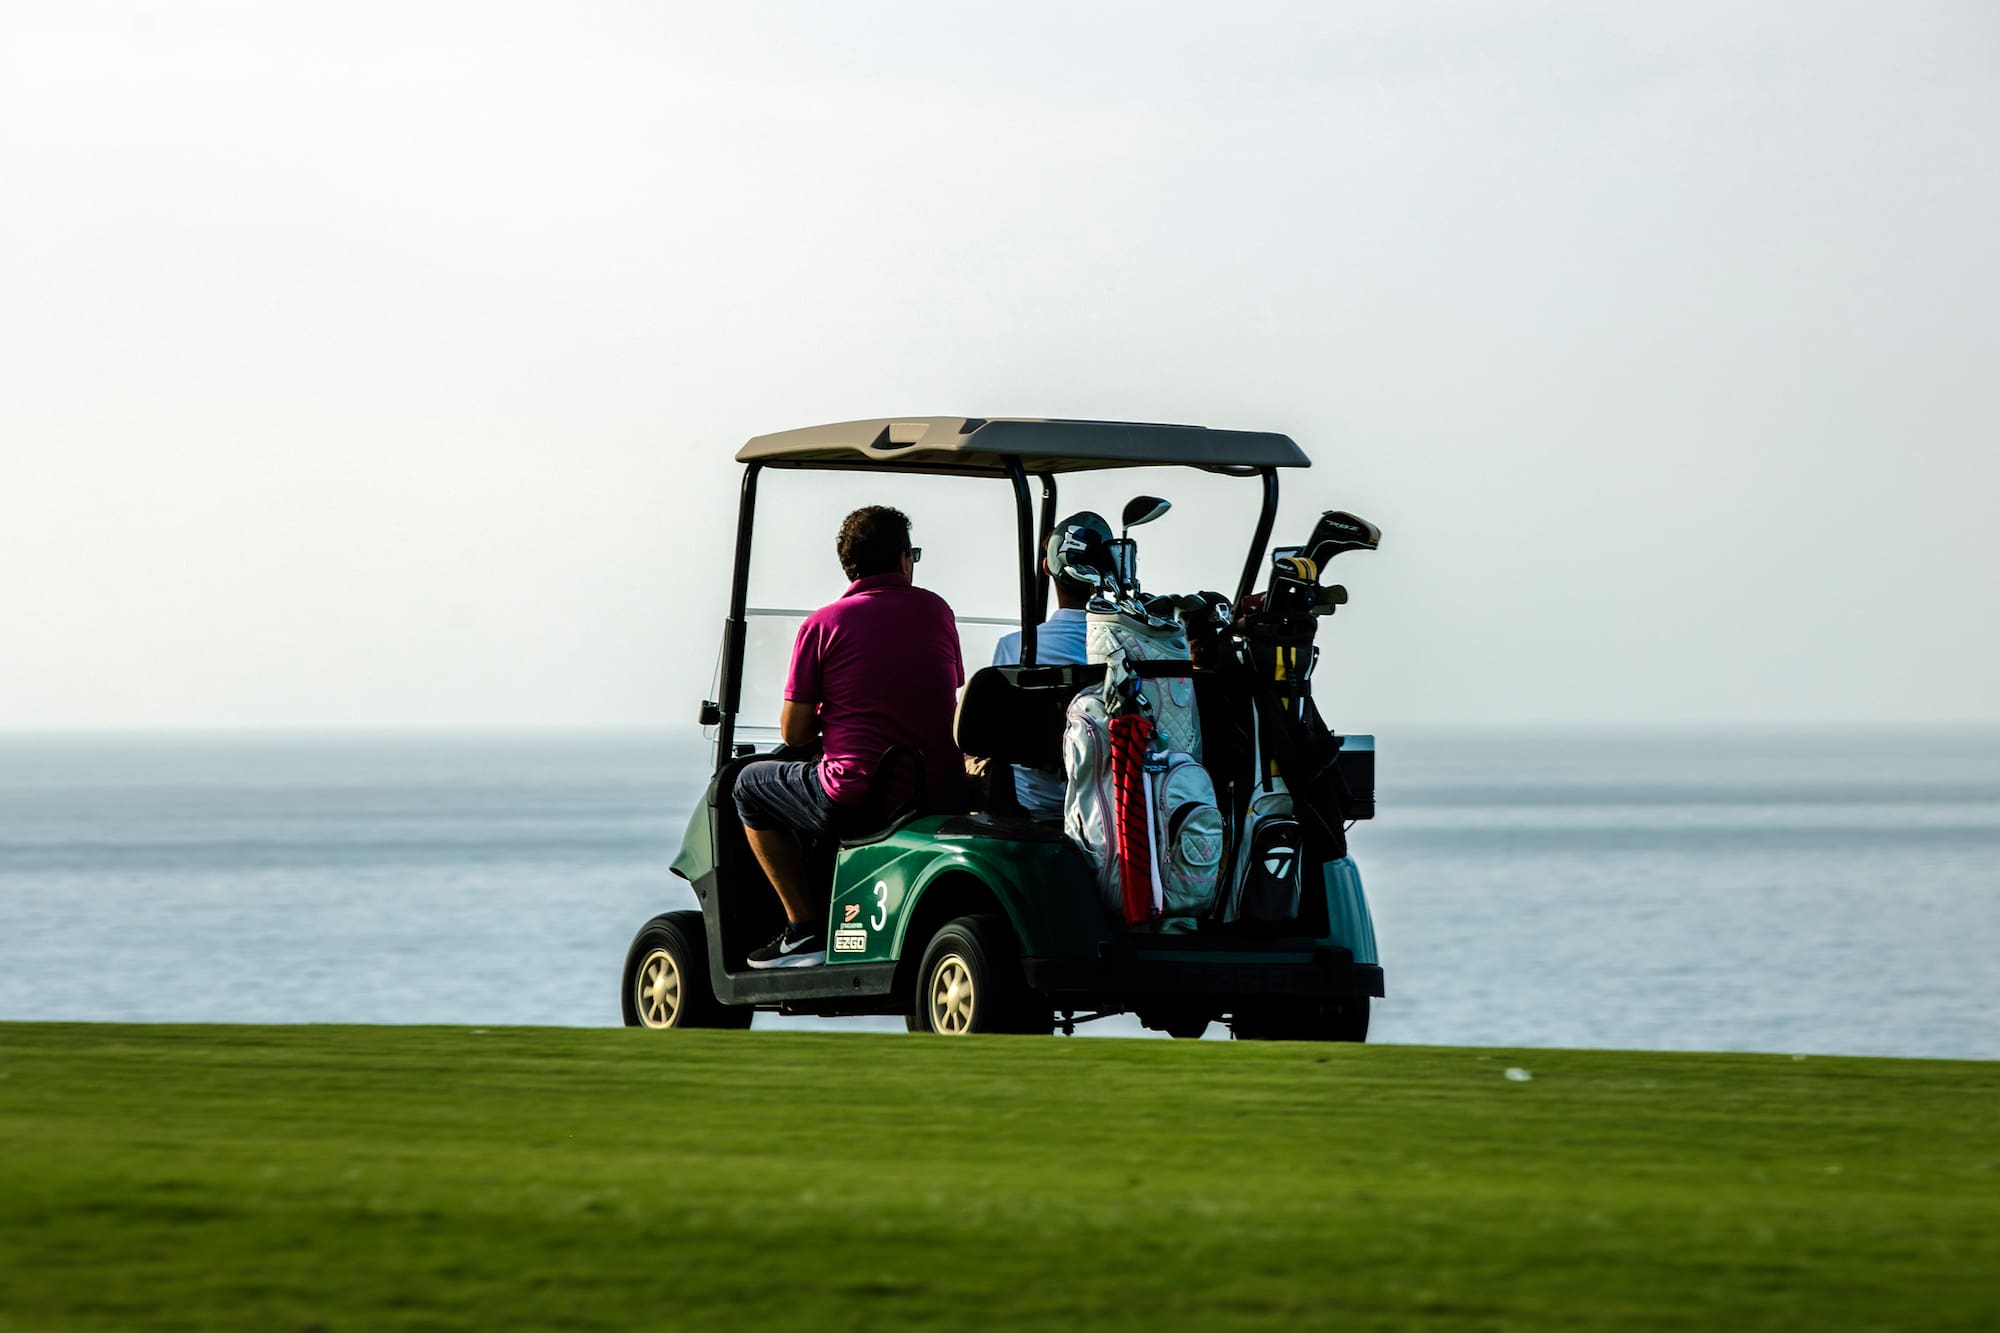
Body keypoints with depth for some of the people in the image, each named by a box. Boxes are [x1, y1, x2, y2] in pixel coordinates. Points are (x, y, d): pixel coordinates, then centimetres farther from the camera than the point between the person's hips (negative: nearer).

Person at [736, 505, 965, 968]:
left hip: (854, 798, -5)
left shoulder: (822, 625, -5)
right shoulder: (935, 611, 8)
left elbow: (794, 731, -2)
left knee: (750, 785, 21)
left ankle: (805, 930, 13)